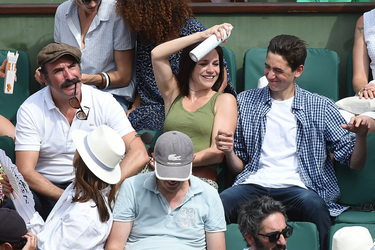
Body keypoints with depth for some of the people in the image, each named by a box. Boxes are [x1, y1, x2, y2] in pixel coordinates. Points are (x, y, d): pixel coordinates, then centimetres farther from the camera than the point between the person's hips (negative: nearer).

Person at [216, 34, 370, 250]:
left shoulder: (321, 107, 13)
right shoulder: (245, 101, 18)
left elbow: (356, 164, 10)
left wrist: (361, 136, -9)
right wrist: (229, 152, -2)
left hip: (298, 187, -1)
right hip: (255, 184, 1)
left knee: (312, 204, -39)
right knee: (221, 202, -34)